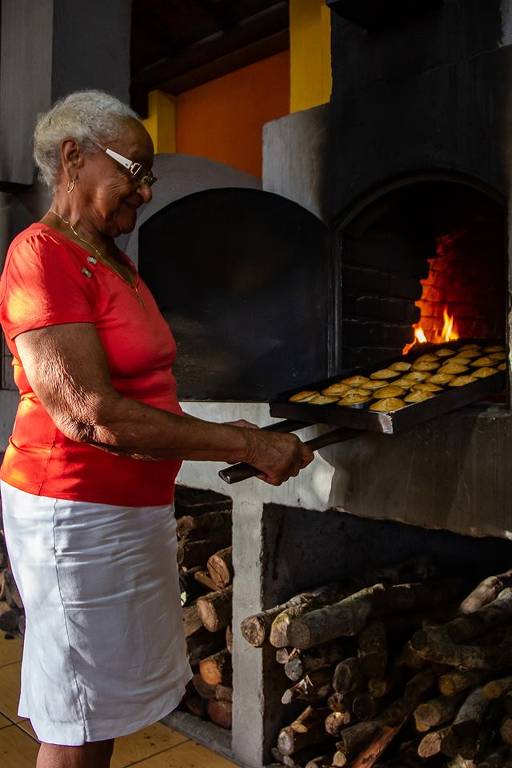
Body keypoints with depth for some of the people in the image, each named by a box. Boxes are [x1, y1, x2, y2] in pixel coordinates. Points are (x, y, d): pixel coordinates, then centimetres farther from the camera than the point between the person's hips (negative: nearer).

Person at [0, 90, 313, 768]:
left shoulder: (113, 260, 13)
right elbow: (90, 415, -25)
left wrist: (233, 442, 5)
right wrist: (245, 444, -22)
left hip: (134, 504, 9)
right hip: (77, 510, -9)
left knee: (106, 710, 20)